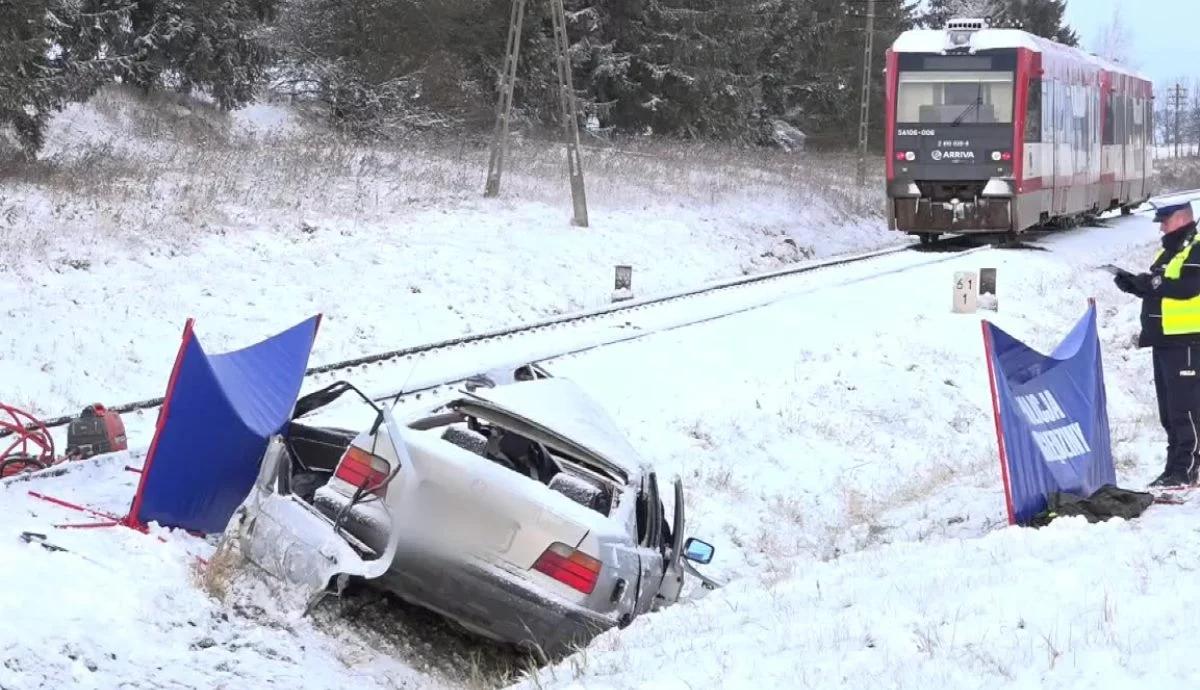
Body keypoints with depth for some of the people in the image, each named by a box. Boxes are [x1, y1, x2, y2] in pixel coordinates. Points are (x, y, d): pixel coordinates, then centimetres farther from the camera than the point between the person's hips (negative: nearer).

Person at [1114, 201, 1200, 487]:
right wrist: (1135, 284, 7)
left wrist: (1153, 282, -19)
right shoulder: (1168, 250, 21)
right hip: (1164, 340, 10)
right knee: (1169, 408, 11)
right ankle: (1176, 466, 16)